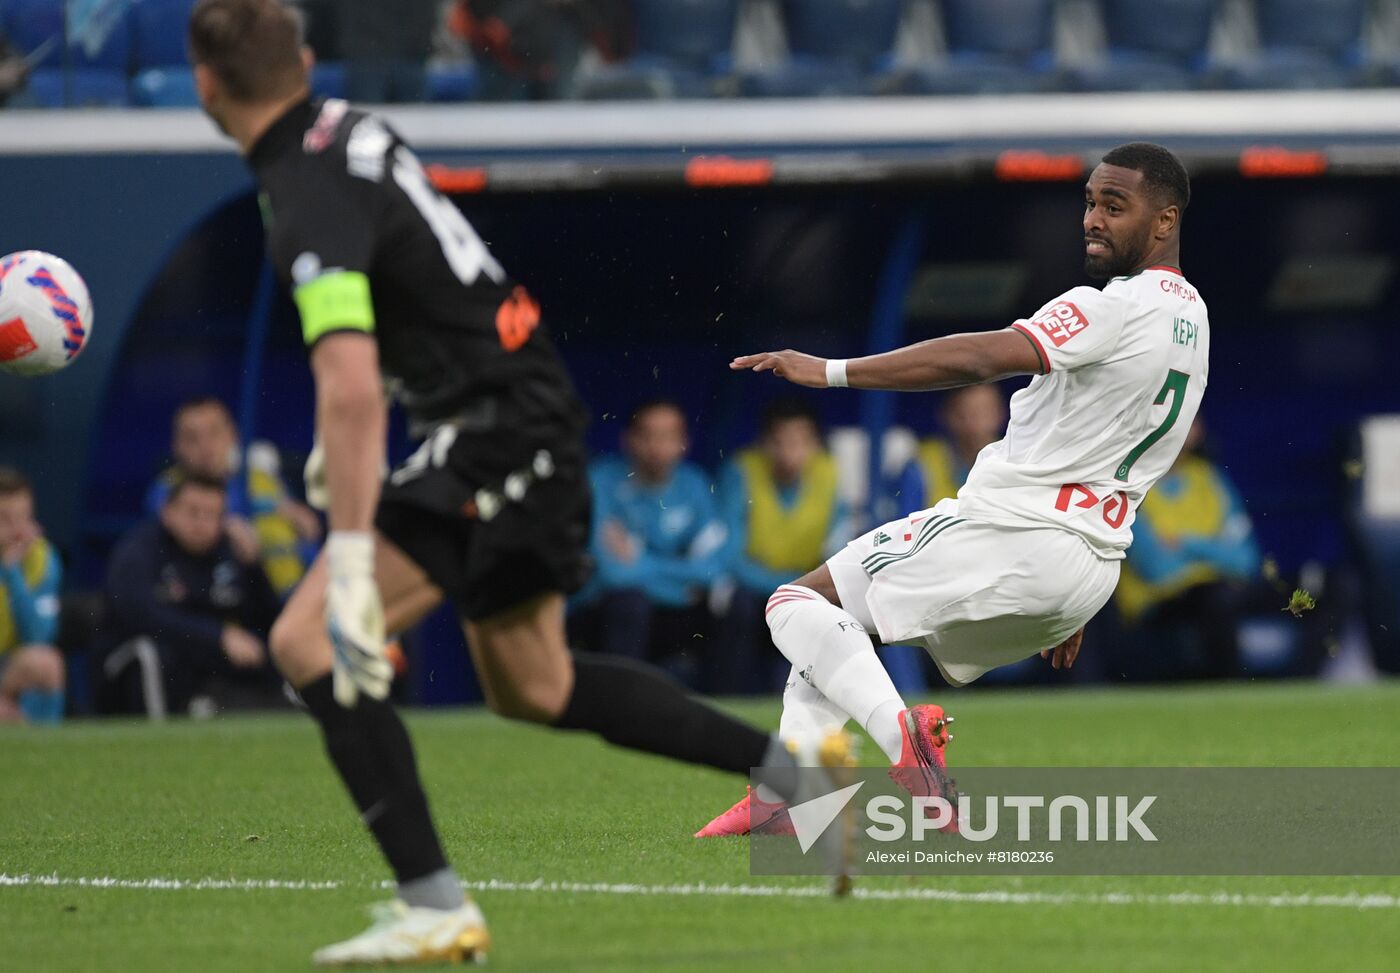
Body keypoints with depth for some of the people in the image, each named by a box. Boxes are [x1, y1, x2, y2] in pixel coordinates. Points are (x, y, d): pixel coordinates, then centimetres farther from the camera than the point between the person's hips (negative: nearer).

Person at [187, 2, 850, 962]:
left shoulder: (310, 201, -23)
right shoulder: (346, 129, 6)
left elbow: (349, 389, -34)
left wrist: (350, 565, -35)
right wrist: (343, 438, 32)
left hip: (497, 432, -10)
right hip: (532, 407, 10)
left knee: (307, 640, -13)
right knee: (532, 686, 23)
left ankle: (435, 907, -15)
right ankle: (796, 765, 30)